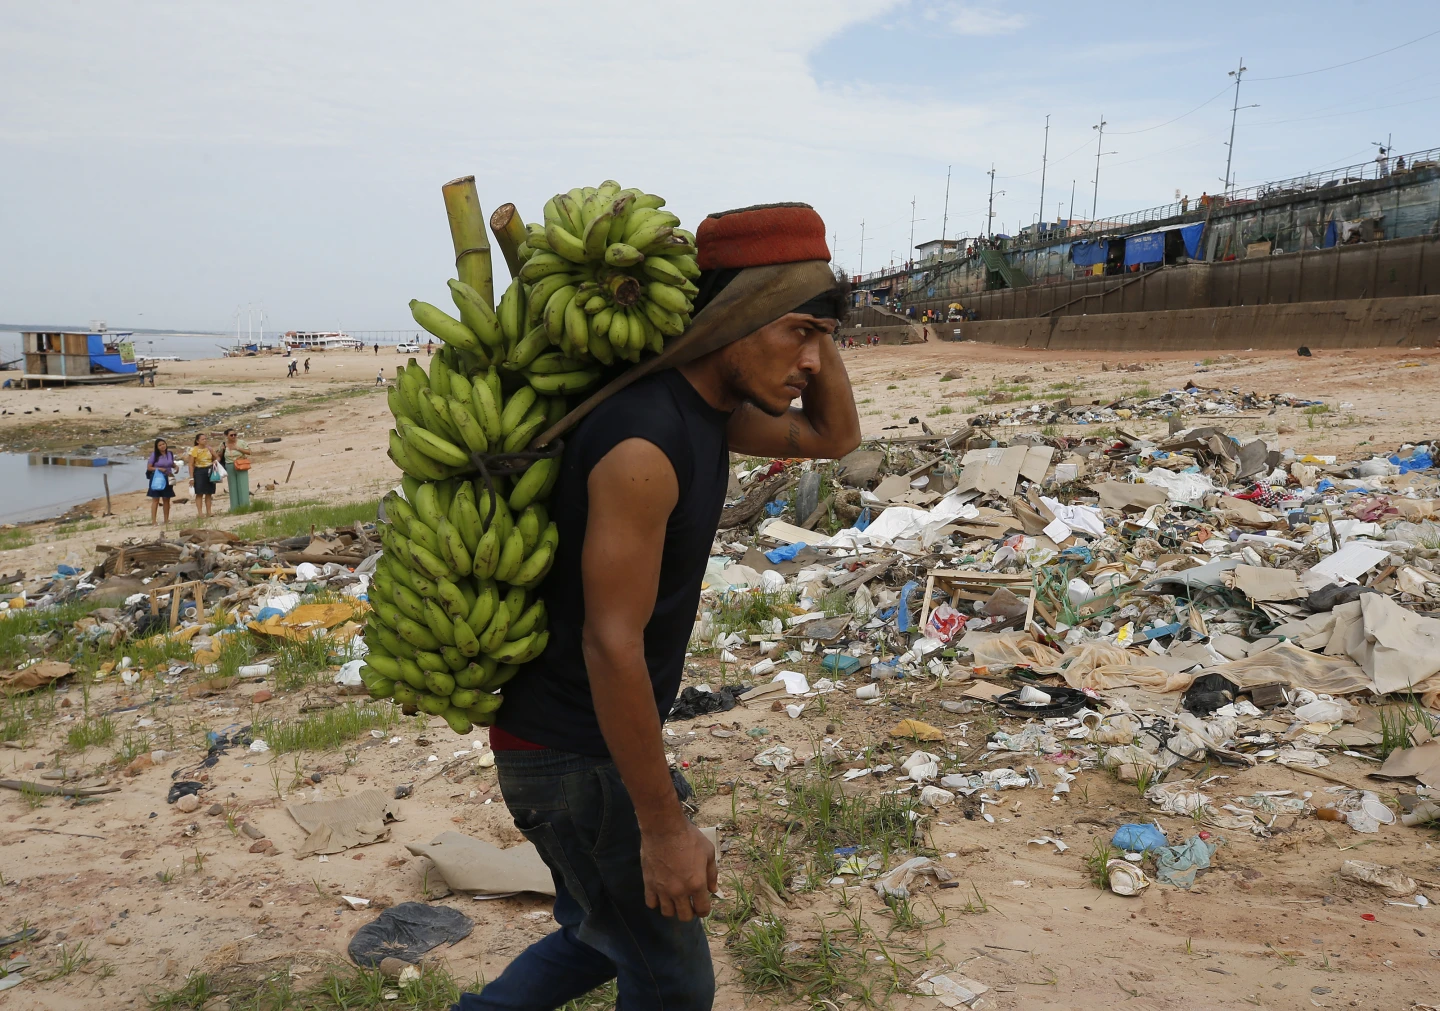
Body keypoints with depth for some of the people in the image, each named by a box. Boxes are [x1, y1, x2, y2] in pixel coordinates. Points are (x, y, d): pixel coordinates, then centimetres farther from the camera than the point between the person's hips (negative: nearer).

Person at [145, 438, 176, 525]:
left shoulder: (170, 454, 5)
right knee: (155, 499, -5)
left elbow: (172, 464, 19)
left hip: (167, 479, 4)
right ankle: (153, 520, -4)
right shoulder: (154, 455, -7)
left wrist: (176, 467, -3)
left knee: (166, 499, 10)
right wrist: (159, 469, -19)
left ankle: (166, 519, 19)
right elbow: (149, 467, -6)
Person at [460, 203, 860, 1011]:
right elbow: (612, 645, -28)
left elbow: (836, 436, 14)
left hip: (590, 737, 9)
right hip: (572, 758, -9)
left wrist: (813, 321, -3)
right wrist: (665, 827, -20)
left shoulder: (709, 408, 1)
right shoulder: (645, 444, -28)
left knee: (601, 937, 26)